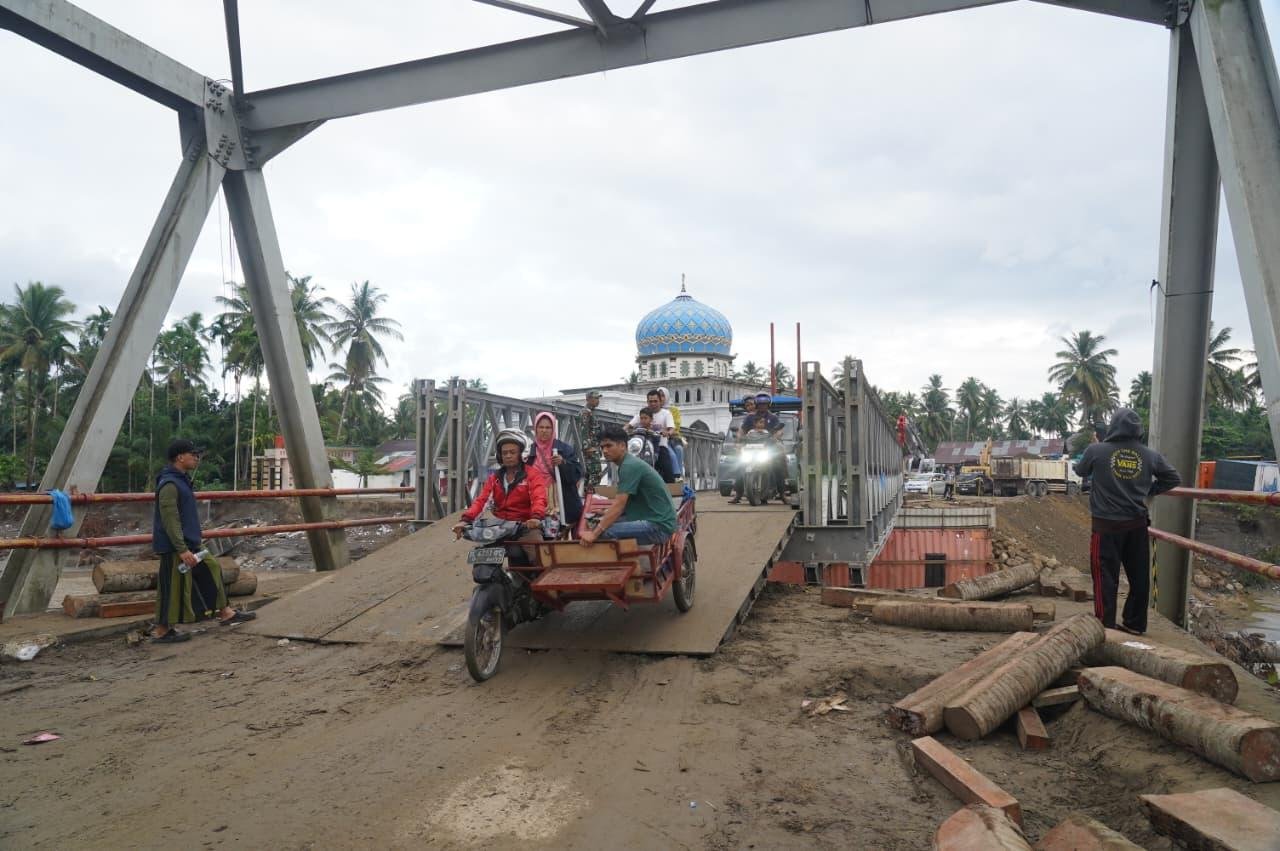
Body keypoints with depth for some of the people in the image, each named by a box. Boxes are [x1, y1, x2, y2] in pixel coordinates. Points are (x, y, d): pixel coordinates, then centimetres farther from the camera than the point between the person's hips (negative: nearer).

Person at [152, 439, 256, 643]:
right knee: (173, 587, -1)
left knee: (212, 569, 12)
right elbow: (170, 521, -23)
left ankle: (225, 613, 20)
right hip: (174, 548, -10)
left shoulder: (182, 481, 13)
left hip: (189, 544, 10)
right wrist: (182, 550, -25)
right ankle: (161, 631, 12)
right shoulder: (169, 484, -18)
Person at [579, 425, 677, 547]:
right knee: (602, 524, 9)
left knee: (606, 533, -22)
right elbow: (622, 504, 18)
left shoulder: (629, 466, -15)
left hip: (659, 525, -10)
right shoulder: (628, 463, 14)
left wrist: (594, 534, -25)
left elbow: (619, 505, -23)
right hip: (650, 519, 10)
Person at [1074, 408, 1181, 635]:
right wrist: (1148, 490, 17)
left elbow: (1080, 471, 10)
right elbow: (1174, 479, 11)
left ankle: (1106, 625, 3)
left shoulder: (1096, 451, -10)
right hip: (1137, 525, 3)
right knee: (1139, 576, 14)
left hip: (1106, 525, -3)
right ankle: (1135, 623, 23)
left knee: (1106, 577, 2)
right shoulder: (1150, 455, -1)